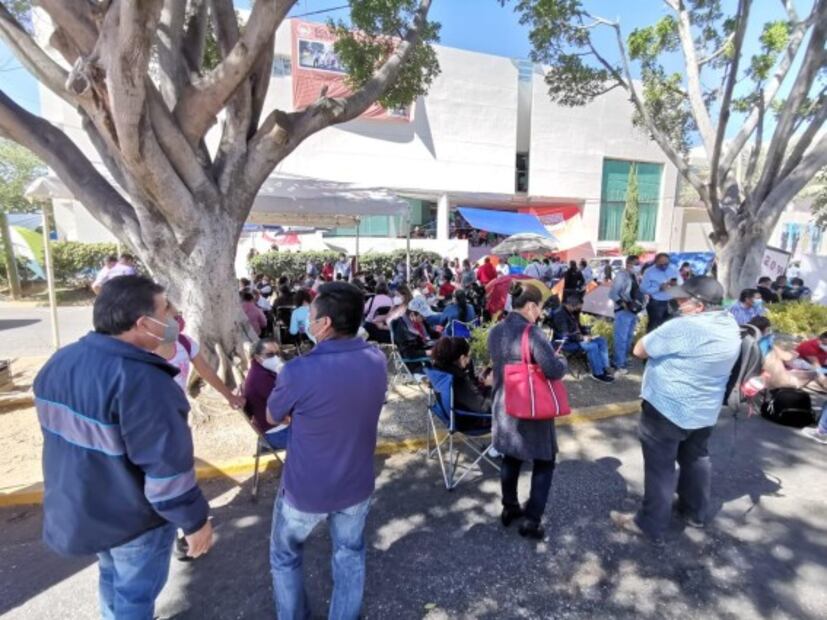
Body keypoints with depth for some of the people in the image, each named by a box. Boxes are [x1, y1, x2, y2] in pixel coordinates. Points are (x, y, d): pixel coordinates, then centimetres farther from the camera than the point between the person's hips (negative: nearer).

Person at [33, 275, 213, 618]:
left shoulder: (59, 362, -4)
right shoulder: (141, 381, -33)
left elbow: (61, 433, 11)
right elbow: (167, 468, -30)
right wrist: (195, 522, -16)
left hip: (79, 508, 8)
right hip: (133, 518, -8)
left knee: (111, 577, 30)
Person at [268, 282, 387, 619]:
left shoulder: (300, 371, -29)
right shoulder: (377, 359, -13)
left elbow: (272, 417, -9)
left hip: (305, 489, -3)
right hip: (357, 484, 4)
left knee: (285, 556, 26)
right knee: (350, 555, 27)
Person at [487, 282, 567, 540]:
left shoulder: (495, 332, 0)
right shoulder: (532, 333, -22)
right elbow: (554, 371, -24)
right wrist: (563, 361, -4)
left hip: (504, 406, 6)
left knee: (510, 458, 22)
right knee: (544, 462, 13)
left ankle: (509, 508, 37)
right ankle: (532, 521, 17)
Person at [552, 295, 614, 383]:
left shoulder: (574, 312, 9)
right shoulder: (559, 314, -21)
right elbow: (565, 335, -25)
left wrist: (586, 335, 3)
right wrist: (582, 337, -24)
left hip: (576, 338, 10)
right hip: (566, 342, -10)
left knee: (601, 341, -1)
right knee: (592, 346, -27)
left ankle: (604, 369, -3)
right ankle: (598, 373, -13)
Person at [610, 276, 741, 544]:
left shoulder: (683, 327, -27)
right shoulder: (731, 326, 0)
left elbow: (640, 350, -18)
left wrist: (664, 346, -3)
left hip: (667, 409, -8)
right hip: (705, 411, 8)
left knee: (660, 467, 3)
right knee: (696, 459, 24)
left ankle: (651, 525, 15)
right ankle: (696, 512, 41)